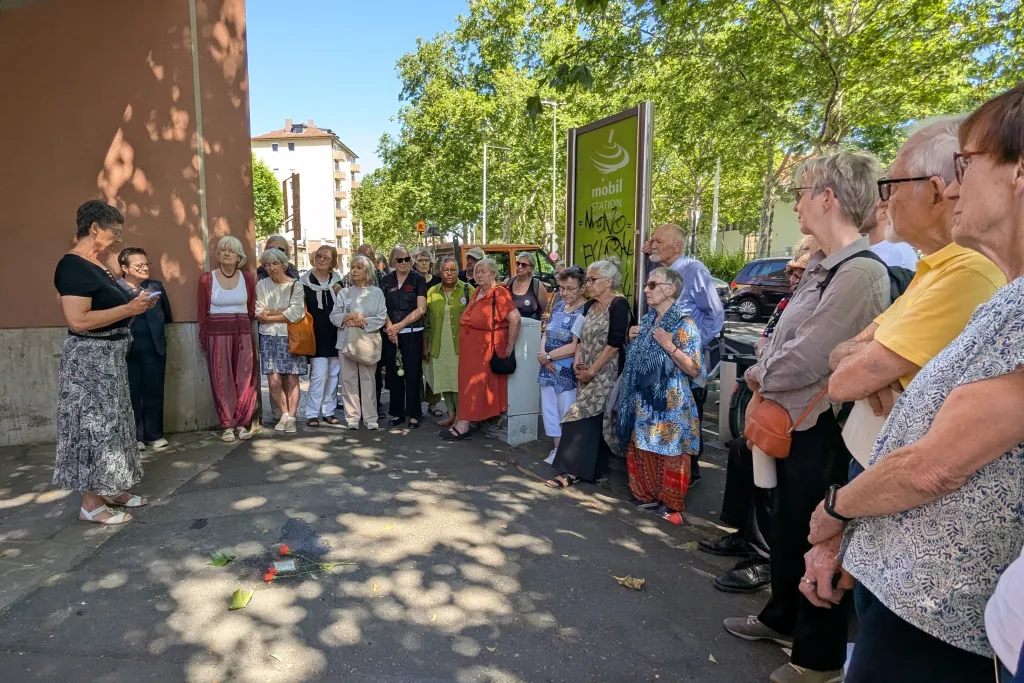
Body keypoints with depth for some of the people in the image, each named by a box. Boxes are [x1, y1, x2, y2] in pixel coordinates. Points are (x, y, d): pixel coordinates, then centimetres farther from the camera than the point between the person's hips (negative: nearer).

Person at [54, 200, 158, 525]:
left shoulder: (95, 264, 12)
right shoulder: (73, 266, -17)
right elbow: (78, 320, -25)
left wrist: (133, 303, 7)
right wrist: (129, 309, -21)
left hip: (109, 355, 10)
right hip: (89, 358, -10)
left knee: (110, 422, 14)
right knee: (94, 425, -3)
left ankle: (110, 489, 25)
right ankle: (91, 502, 8)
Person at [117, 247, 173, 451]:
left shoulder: (156, 286, 10)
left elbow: (167, 315, 10)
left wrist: (159, 333, 3)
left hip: (154, 347, 3)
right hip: (127, 348, -3)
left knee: (154, 392, 8)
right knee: (131, 393, 6)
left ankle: (154, 435, 18)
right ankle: (134, 437, 17)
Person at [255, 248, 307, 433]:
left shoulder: (296, 285, -1)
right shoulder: (261, 285, 7)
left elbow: (296, 314, -12)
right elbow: (259, 314, -1)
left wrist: (269, 316, -6)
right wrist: (283, 311, -10)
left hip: (291, 336, -2)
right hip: (269, 337, 2)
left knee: (292, 380, -1)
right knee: (274, 381, -2)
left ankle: (291, 418, 8)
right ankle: (284, 414, 16)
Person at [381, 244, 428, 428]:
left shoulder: (418, 279, 0)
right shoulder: (386, 280, 8)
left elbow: (421, 309, -7)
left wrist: (399, 325, -10)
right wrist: (390, 327, -9)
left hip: (412, 333, -3)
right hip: (390, 334, 3)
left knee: (412, 374, -1)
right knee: (393, 374, 7)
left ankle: (413, 414, 6)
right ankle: (397, 412, 16)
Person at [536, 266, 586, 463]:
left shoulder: (584, 312, -15)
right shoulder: (557, 307, 9)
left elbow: (575, 347, -20)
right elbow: (546, 333, 12)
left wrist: (548, 356, -12)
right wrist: (542, 354, -8)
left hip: (568, 372, -8)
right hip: (549, 369, 8)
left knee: (567, 413, 3)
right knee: (549, 410, 16)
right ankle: (557, 449, 31)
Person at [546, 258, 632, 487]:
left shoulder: (619, 305, -12)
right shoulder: (590, 306, 12)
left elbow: (614, 343, -18)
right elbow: (581, 337, 17)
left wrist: (592, 371, -16)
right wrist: (577, 361, -1)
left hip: (605, 374, -7)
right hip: (587, 374, 7)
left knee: (583, 419, -10)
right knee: (593, 421, 9)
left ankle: (573, 471, -5)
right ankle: (594, 469, 17)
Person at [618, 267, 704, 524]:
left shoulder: (684, 325, -10)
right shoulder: (646, 321, 10)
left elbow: (694, 370, -14)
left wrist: (669, 346, -21)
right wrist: (633, 339, 5)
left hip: (669, 403, -7)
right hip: (642, 401, 7)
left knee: (669, 455, 0)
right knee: (640, 450, 14)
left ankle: (671, 506, 16)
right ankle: (646, 497, 29)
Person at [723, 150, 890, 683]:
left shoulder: (861, 272, -21)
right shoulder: (820, 267, 9)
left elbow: (809, 357, -24)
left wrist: (759, 377, -7)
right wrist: (763, 390, -1)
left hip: (822, 428, -9)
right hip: (791, 419, 9)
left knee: (815, 538, 7)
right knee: (785, 527, 22)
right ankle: (782, 618, 44)